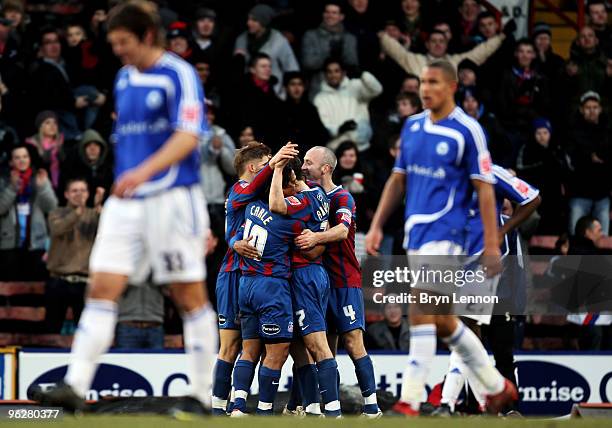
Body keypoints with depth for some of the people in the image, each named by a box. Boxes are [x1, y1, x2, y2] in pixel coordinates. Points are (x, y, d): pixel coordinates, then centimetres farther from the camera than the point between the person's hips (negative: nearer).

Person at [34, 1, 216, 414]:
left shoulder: (180, 75, -8)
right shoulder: (124, 79, 15)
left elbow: (187, 137, -19)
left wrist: (144, 171, -32)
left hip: (173, 197, -7)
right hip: (126, 201, 7)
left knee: (189, 295, 0)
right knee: (102, 289, -4)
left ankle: (201, 395, 7)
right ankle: (75, 387, -9)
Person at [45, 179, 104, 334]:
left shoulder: (93, 215, 8)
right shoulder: (57, 214, 6)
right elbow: (58, 229, -16)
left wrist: (98, 206, -28)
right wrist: (79, 210, -29)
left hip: (84, 282, 0)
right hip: (58, 281, 0)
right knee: (52, 329, 5)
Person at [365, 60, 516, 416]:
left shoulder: (468, 130, -8)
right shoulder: (413, 126, 12)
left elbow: (484, 189, -8)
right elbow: (398, 179, 19)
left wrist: (492, 245, -11)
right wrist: (377, 226, 12)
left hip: (445, 233, -7)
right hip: (415, 232, 7)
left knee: (422, 312, -17)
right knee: (443, 320, 12)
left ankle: (410, 401, -19)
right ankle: (497, 387, 26)